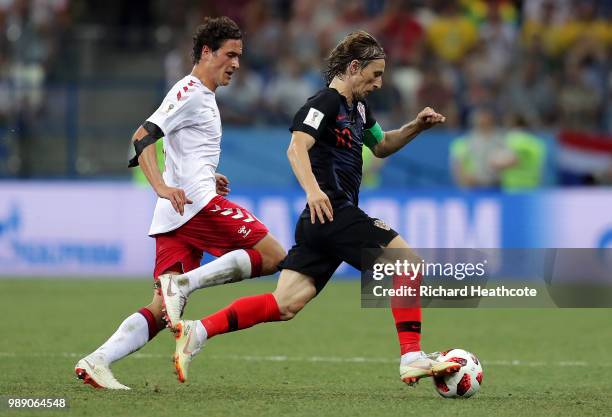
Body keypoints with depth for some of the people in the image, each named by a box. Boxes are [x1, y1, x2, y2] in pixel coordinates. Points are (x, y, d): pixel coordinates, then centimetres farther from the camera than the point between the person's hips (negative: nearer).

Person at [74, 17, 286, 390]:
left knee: (163, 311, 1)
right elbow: (142, 137, -15)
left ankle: (96, 362, -10)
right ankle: (186, 283, -19)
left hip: (175, 213, 10)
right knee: (274, 257, -11)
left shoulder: (204, 97, 26)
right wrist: (162, 187, -28)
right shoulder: (189, 92, -4)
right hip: (197, 201, -10)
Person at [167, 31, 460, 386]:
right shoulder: (326, 103, -10)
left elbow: (382, 146, 37)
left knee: (284, 305, 1)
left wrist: (416, 127, 19)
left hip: (321, 222, 10)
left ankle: (197, 331, -5)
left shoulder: (357, 108, 20)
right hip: (335, 214, -10)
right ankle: (412, 358, -7)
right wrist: (313, 189, -41)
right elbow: (297, 147, -25)